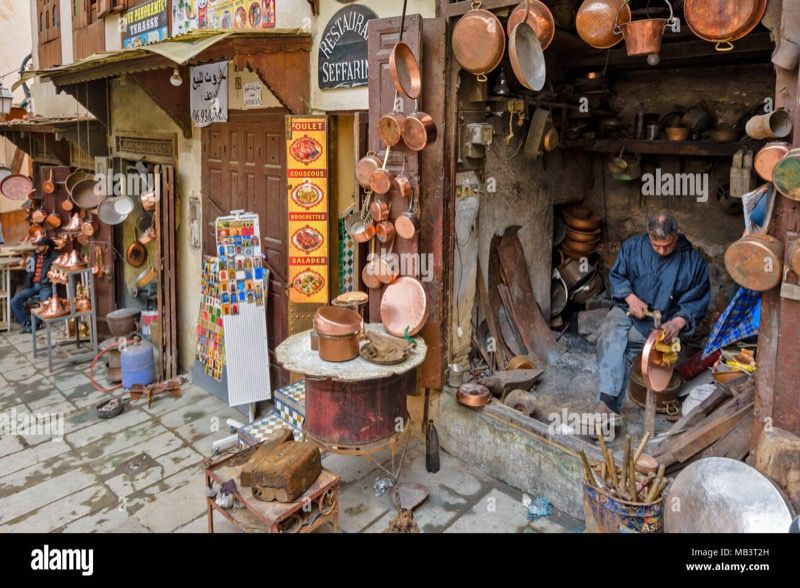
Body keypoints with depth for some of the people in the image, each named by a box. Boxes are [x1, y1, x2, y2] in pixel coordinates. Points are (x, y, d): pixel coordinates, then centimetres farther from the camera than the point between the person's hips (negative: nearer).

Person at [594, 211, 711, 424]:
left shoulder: (694, 261, -3)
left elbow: (697, 301, 0)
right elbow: (616, 275, 11)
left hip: (663, 323, -2)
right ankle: (608, 402, -44)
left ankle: (608, 406, -30)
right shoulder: (633, 246, 3)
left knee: (619, 345, -30)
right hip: (628, 311, 2)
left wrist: (678, 322, -19)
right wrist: (630, 297, -9)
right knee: (610, 335, -32)